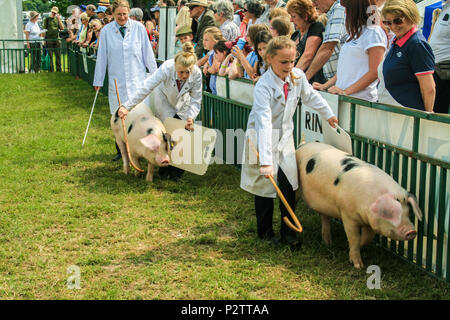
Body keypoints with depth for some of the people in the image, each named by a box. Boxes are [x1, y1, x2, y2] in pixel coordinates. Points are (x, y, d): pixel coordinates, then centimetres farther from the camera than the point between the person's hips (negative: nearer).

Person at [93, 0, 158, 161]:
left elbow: (148, 53, 5)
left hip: (138, 79, -1)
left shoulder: (139, 28, 0)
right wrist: (98, 81, 9)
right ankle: (120, 151, 14)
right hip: (117, 80, 1)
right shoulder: (106, 31, 1)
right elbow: (102, 57, 6)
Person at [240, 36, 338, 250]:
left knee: (289, 184, -1)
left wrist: (328, 114, 25)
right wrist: (265, 160, -43)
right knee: (265, 185, 3)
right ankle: (264, 231, 22)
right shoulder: (263, 86, -27)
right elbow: (264, 123, -36)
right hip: (262, 138, -5)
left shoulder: (298, 76, -9)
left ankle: (288, 231, 13)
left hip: (285, 137, 5)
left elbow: (311, 96, 13)